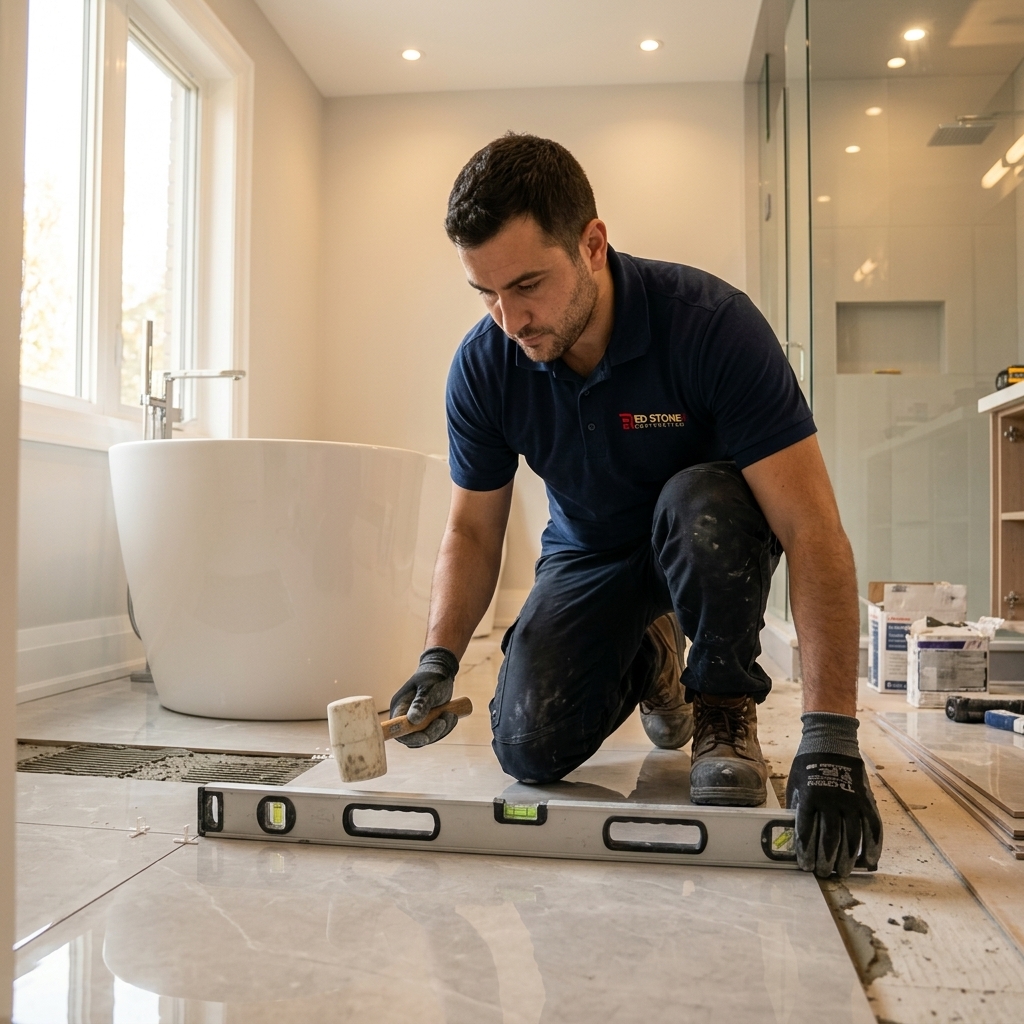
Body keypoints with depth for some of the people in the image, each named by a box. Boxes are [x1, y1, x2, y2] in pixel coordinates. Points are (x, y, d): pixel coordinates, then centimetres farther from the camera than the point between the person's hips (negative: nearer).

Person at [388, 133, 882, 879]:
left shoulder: (710, 322, -30)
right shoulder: (484, 364, -17)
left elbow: (812, 530, -34)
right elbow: (473, 531, -6)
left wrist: (829, 741, -40)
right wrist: (439, 661, -23)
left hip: (712, 538, -3)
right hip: (589, 553, 3)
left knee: (699, 500, -38)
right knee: (529, 749, -13)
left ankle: (725, 707, -11)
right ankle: (645, 662, 20)